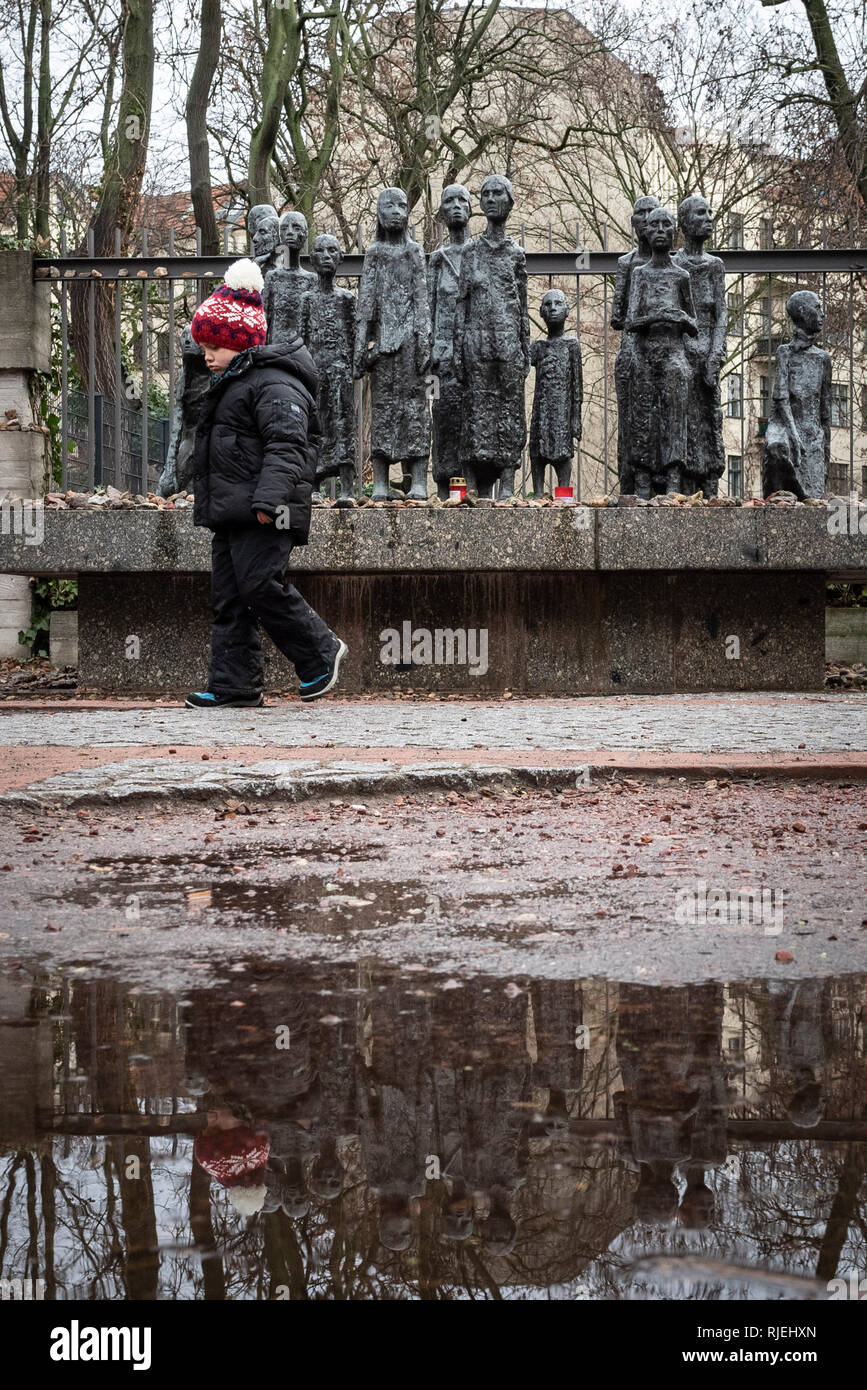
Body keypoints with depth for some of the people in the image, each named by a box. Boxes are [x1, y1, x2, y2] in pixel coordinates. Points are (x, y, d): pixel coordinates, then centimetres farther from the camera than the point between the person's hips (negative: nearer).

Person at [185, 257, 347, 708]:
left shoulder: (274, 384, -11)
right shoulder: (230, 386, 23)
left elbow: (285, 446, -22)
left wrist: (268, 498, -31)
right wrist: (209, 502, 29)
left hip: (263, 516, -10)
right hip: (230, 512, 10)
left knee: (260, 586, -14)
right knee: (228, 598, 6)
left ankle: (321, 652, 3)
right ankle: (235, 683, 8)